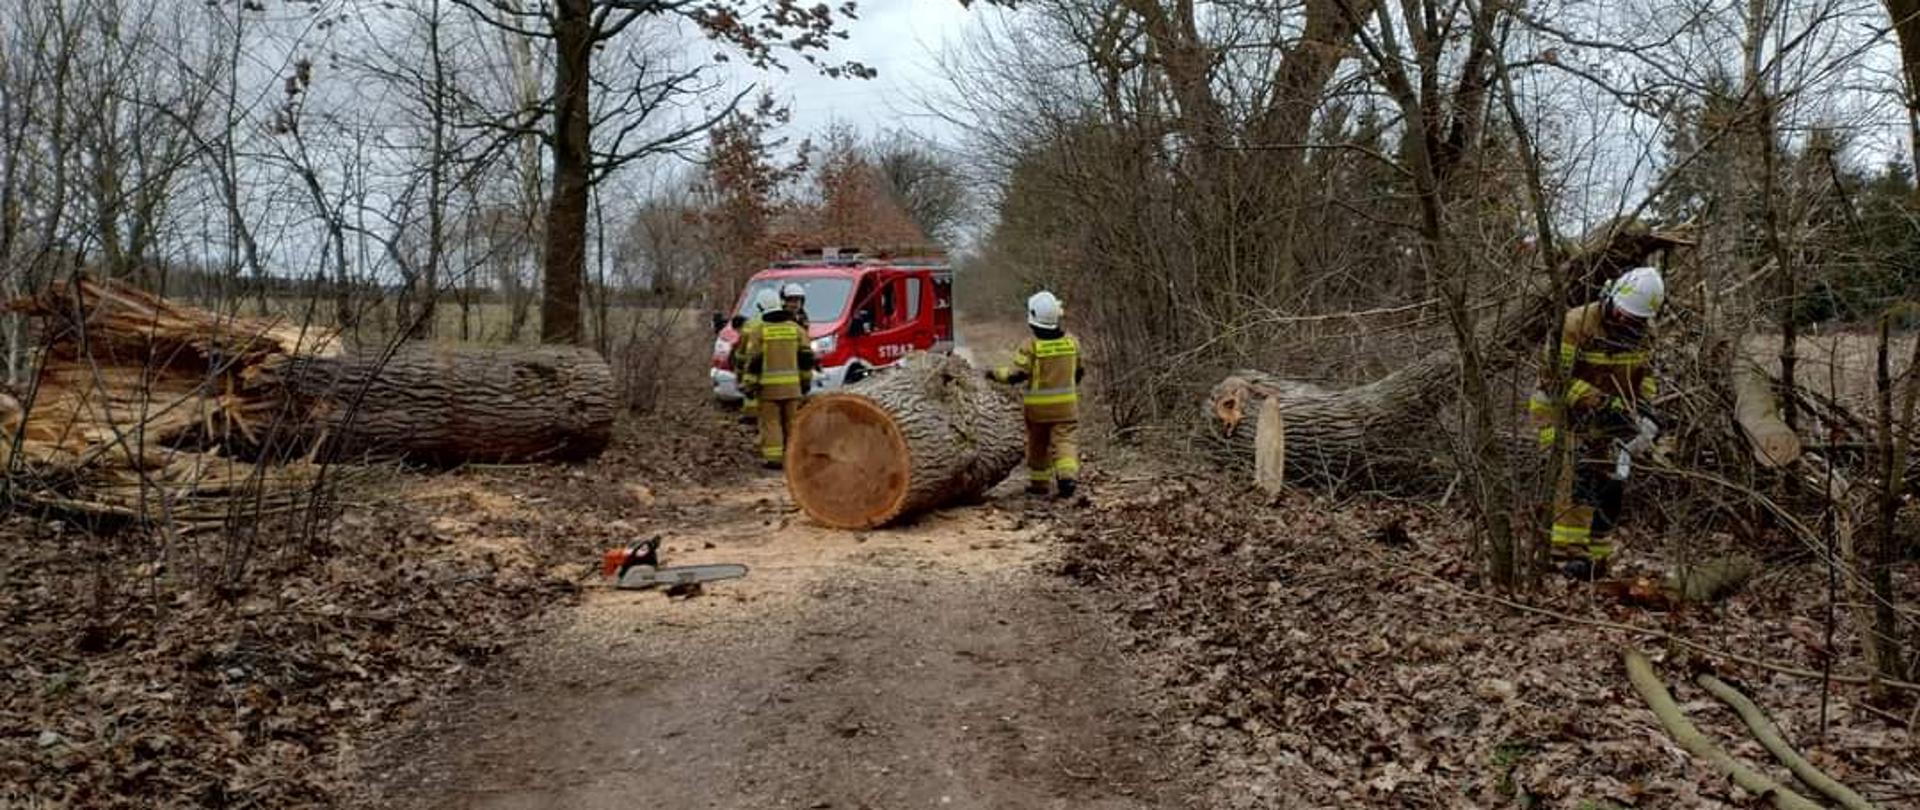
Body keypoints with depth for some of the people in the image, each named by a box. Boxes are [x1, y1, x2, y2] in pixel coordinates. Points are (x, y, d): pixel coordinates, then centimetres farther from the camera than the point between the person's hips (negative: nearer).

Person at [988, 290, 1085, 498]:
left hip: (1038, 405, -2)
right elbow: (1079, 372, 11)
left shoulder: (1030, 345, -14)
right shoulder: (1071, 341, 0)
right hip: (1066, 404, 2)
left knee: (1038, 445, 13)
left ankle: (1038, 483, 23)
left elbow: (1016, 374, -15)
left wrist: (995, 374, 1)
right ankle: (1068, 475, -21)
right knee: (1066, 440, 0)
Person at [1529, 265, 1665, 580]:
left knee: (1611, 483, 3)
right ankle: (1566, 550, -22)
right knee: (1576, 474, -20)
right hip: (1565, 412, -6)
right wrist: (1600, 403, -27)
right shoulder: (1576, 324, -21)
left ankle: (1596, 555, 11)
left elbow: (1647, 372, 14)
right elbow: (1558, 376, -22)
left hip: (1610, 417, 6)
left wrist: (1645, 405, -5)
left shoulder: (1643, 330, 0)